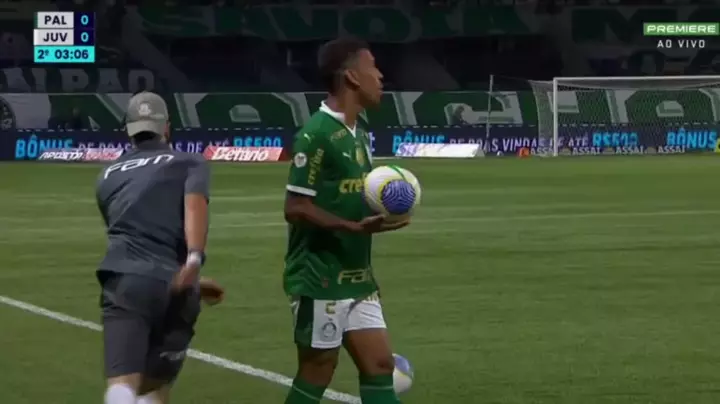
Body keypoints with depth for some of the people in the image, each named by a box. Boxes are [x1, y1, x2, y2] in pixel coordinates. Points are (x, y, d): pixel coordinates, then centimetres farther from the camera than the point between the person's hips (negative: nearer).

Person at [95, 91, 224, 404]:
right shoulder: (189, 164, 18)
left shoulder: (109, 176, 30)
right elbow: (194, 205, -5)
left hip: (125, 281, 0)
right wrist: (193, 260, -21)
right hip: (174, 288, 0)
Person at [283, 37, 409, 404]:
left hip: (356, 277, 9)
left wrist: (381, 213, 6)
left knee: (380, 365, 6)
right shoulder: (316, 134, -17)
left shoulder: (358, 133, 11)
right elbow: (295, 208, -19)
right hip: (320, 277, -9)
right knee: (316, 375, 0)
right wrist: (355, 226, -26)